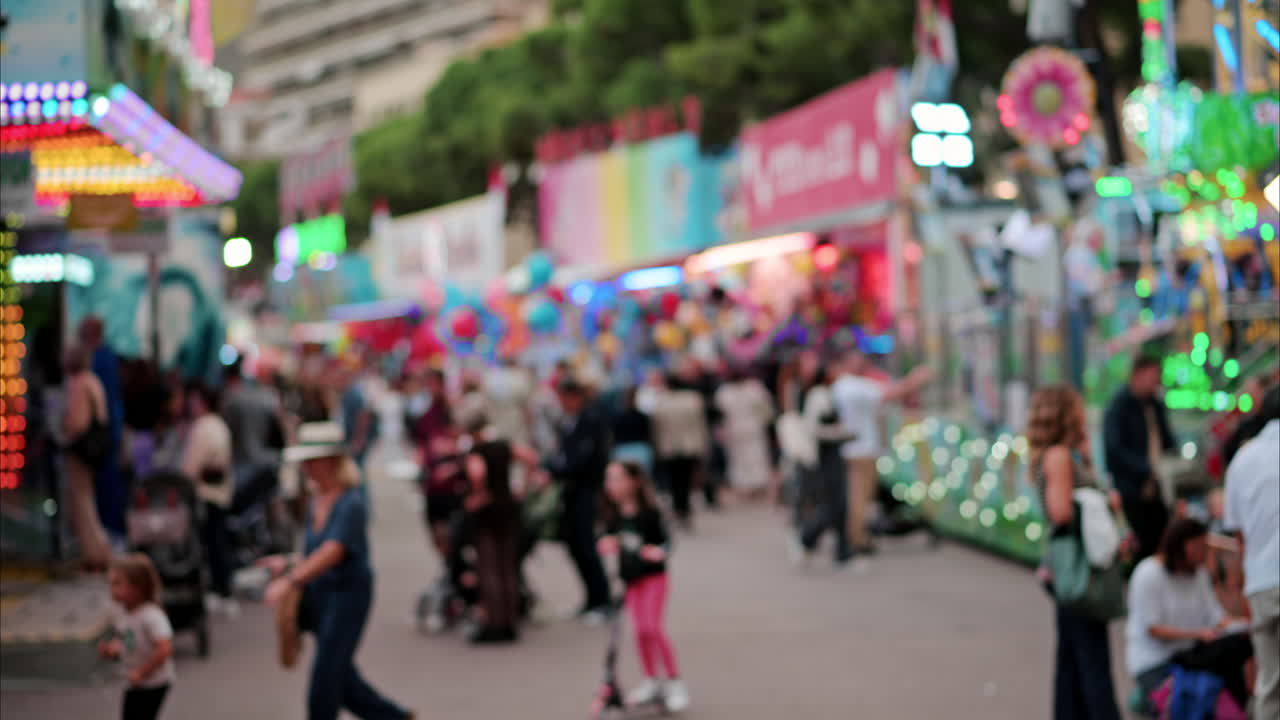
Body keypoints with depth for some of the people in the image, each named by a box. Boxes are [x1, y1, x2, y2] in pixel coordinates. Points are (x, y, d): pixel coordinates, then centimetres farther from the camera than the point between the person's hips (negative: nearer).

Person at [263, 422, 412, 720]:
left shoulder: (350, 504, -19)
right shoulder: (316, 499, 7)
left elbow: (332, 552, -32)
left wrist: (291, 580, -41)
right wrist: (289, 564, -1)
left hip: (348, 593, -8)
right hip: (319, 594, 8)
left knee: (325, 676, -7)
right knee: (343, 679, 14)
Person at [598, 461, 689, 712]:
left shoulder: (650, 512, -14)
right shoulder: (613, 515, 1)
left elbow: (665, 538, -12)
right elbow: (608, 538, 11)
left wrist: (659, 551, -33)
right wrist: (607, 544, -12)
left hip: (653, 576, -5)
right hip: (630, 578, 5)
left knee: (653, 628, -13)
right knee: (640, 630, 6)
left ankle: (675, 682, -1)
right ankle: (651, 681, 23)